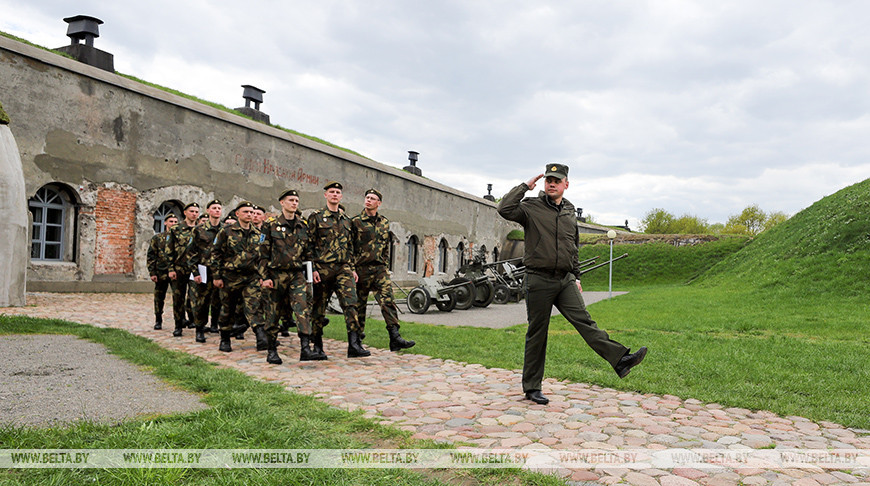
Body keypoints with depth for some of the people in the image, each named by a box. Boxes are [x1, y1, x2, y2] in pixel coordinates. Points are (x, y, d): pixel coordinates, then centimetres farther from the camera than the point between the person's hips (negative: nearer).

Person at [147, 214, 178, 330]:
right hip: (161, 273, 0)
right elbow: (150, 256, 4)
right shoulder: (157, 238, 5)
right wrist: (152, 273, -4)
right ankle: (158, 321, 19)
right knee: (159, 298, 7)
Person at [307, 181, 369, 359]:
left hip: (343, 268, 3)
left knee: (350, 303, -12)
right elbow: (309, 245, -1)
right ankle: (317, 345, 19)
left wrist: (352, 269, 15)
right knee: (319, 306, 5)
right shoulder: (316, 217, 3)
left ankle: (354, 345, -16)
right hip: (322, 268, -3)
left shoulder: (346, 219, 17)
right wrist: (312, 269, -9)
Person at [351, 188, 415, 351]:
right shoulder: (355, 221, -1)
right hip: (361, 269, -3)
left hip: (379, 269, 3)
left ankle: (395, 339, -14)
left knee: (388, 301, -9)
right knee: (359, 304, 6)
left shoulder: (384, 222, 13)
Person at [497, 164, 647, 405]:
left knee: (584, 321, -6)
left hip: (565, 280, 4)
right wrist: (525, 186, -13)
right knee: (537, 334, 2)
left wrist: (576, 277, 21)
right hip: (539, 279, -4)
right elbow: (505, 210, -23)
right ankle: (532, 387, 12)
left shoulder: (569, 212, 15)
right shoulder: (531, 207, -3)